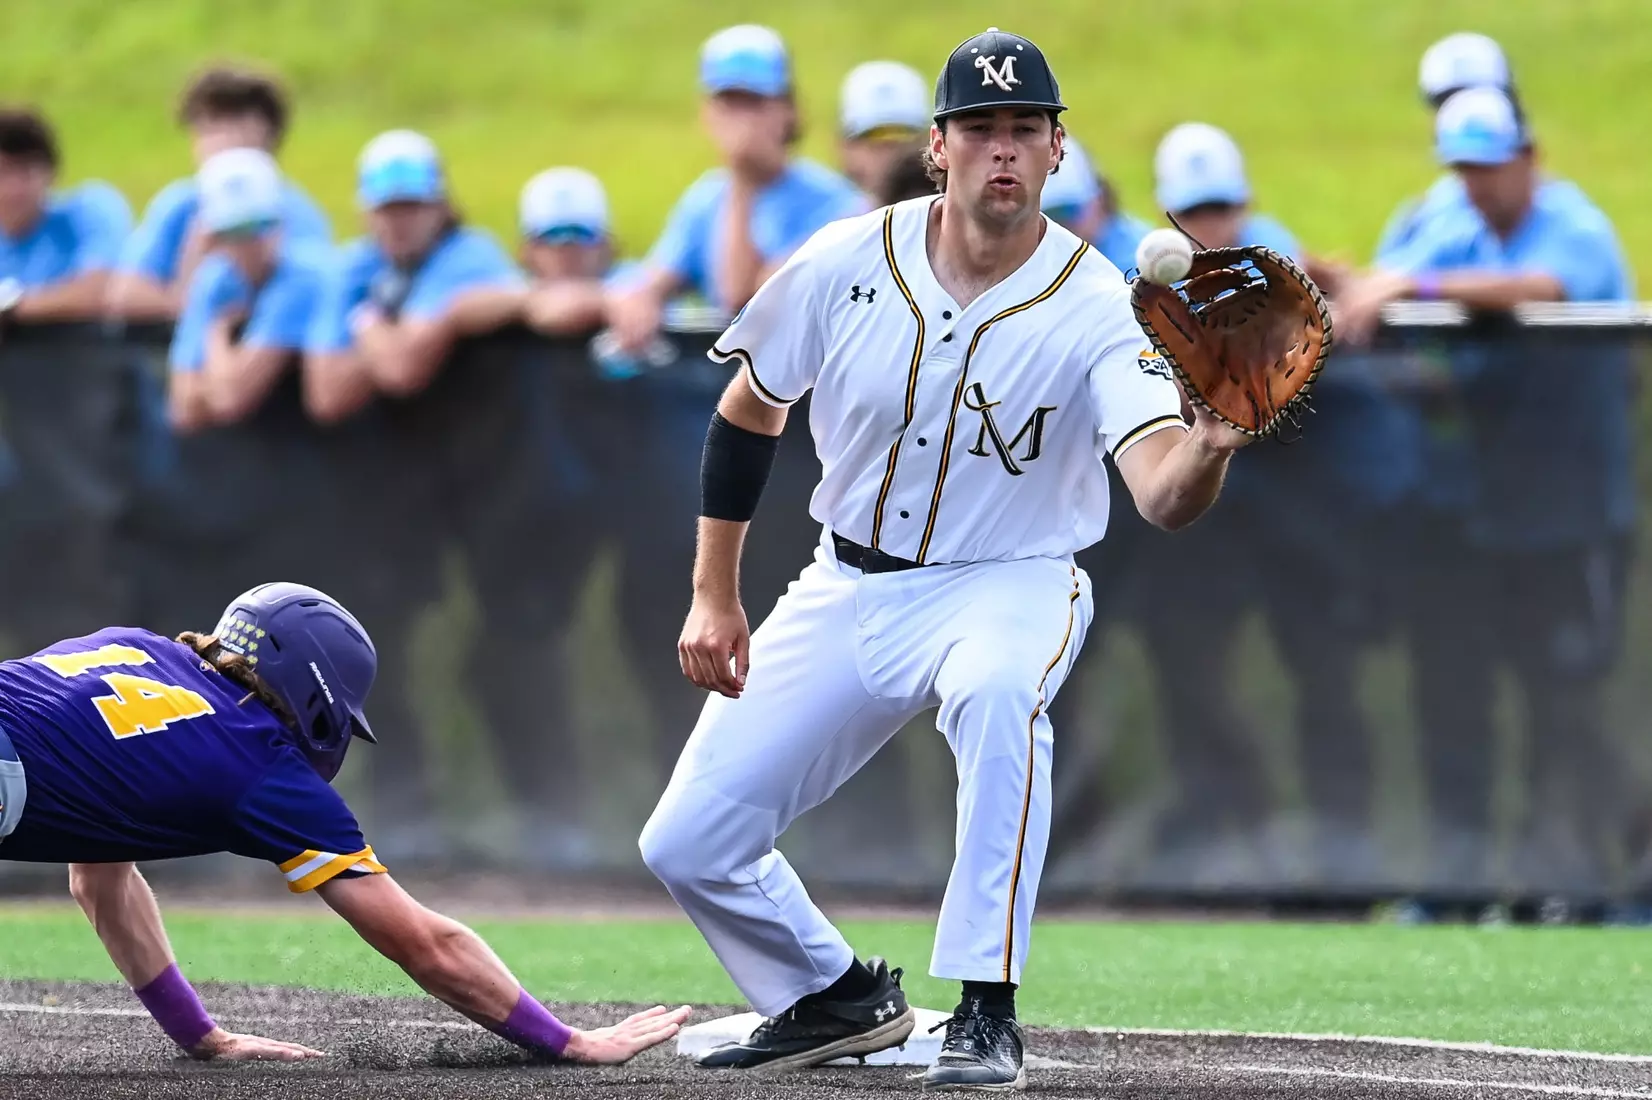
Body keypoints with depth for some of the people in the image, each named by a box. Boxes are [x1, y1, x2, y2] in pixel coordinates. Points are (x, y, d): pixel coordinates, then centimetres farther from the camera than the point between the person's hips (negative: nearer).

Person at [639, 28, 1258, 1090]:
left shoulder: (1098, 312, -20)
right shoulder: (846, 266, -11)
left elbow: (1162, 495, -34)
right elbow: (748, 415, 5)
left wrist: (1205, 451, -58)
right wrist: (714, 596, 2)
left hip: (1013, 584, -4)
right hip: (849, 587, 4)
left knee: (997, 689, -41)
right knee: (688, 844, 0)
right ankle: (839, 998, 29)